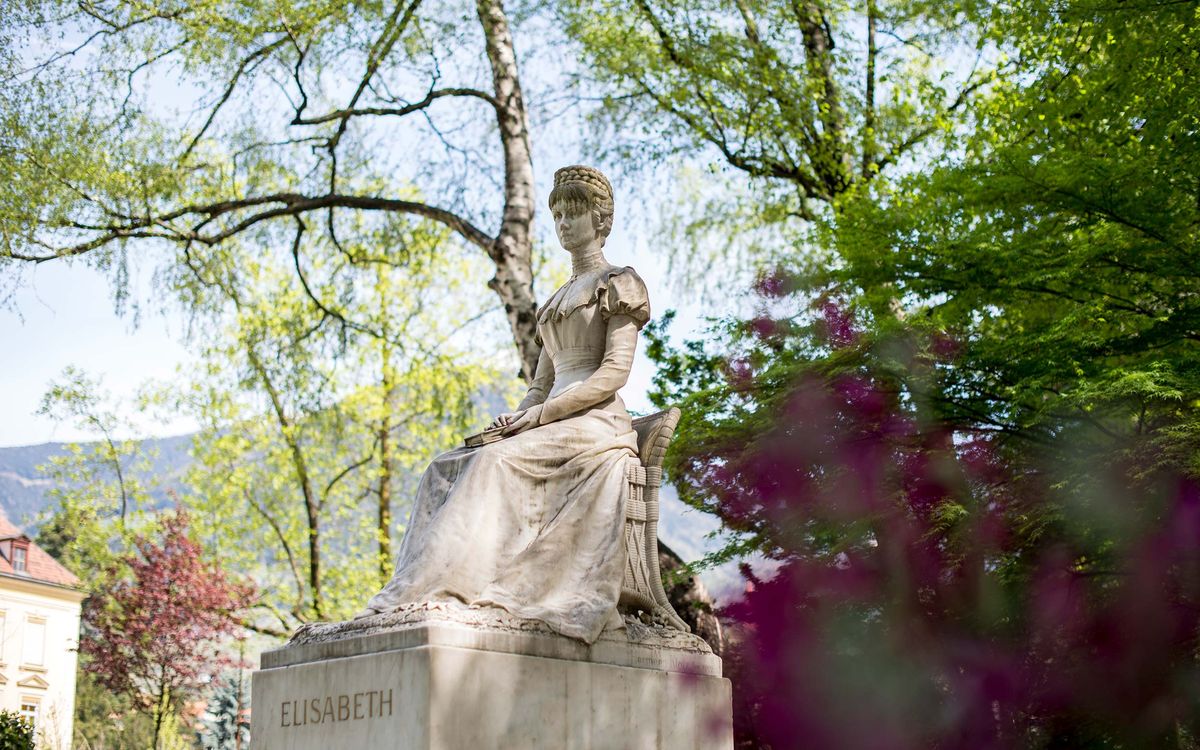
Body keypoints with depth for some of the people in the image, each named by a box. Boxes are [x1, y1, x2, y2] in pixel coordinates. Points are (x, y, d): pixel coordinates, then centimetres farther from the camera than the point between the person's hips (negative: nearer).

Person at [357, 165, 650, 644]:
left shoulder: (618, 283, 4)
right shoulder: (556, 302, 27)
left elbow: (615, 371, -9)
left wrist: (541, 413, -15)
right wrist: (517, 418, -2)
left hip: (596, 423, -7)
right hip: (550, 427, 7)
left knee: (495, 462, -32)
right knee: (446, 470, -15)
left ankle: (434, 587, -38)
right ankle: (414, 595, -28)